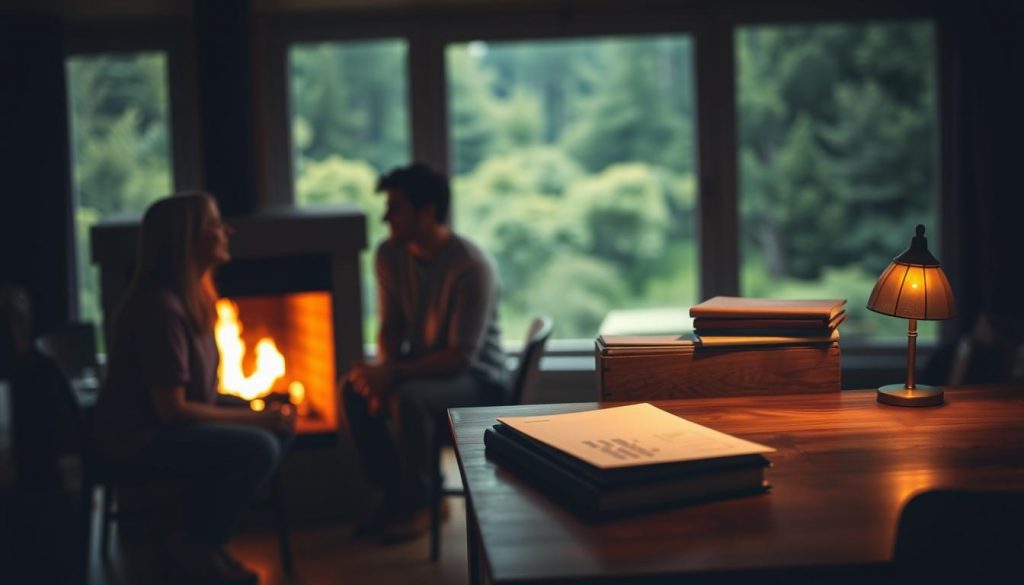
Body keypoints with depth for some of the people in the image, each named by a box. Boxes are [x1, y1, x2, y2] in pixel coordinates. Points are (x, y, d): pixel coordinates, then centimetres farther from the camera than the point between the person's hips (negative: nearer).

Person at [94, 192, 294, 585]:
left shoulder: (192, 297, 6)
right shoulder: (160, 306, -24)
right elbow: (171, 409, -24)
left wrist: (261, 415, -3)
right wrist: (256, 418, -18)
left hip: (165, 427, 10)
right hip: (139, 439, -10)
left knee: (276, 432, 0)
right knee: (258, 448, -24)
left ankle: (199, 538, 8)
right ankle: (195, 544, -1)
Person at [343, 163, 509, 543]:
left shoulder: (472, 266, -25)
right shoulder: (389, 254, -4)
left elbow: (461, 355, -25)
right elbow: (391, 326, 5)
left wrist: (394, 373, -29)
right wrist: (384, 371, -16)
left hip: (478, 378, -7)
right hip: (423, 367, 7)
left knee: (409, 398, -33)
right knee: (355, 390, -18)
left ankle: (419, 502, -10)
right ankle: (394, 493, -1)